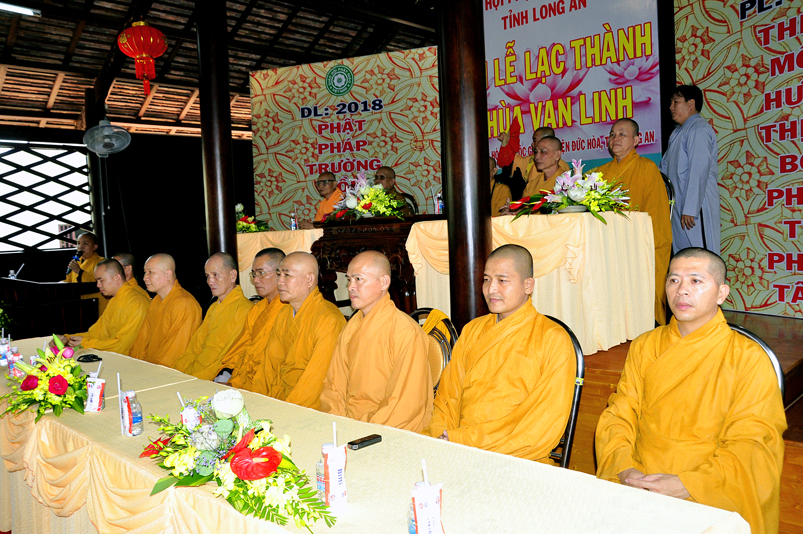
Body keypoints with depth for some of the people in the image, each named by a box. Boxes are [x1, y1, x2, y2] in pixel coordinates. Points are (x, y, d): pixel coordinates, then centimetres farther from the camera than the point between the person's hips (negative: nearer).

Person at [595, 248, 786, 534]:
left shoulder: (750, 359, -1)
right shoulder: (644, 347, 10)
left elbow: (751, 446, -6)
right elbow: (618, 415, 8)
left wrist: (686, 484, -19)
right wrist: (624, 468, -11)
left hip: (709, 495, -3)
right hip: (637, 485, 3)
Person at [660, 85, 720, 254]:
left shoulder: (699, 129, -10)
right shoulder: (679, 131, 21)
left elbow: (699, 171, -19)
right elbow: (665, 167, 28)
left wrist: (690, 209, -23)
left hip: (695, 208, -9)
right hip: (678, 205, 9)